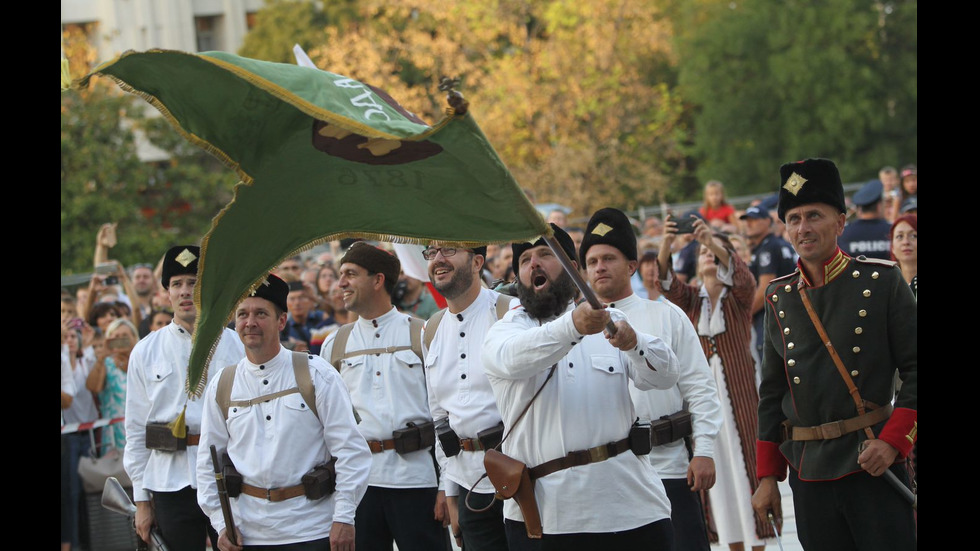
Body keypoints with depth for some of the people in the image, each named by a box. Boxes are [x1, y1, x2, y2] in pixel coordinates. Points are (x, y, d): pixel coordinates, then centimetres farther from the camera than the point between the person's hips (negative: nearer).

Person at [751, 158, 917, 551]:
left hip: (873, 463, -3)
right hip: (808, 472, 3)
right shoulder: (779, 298, 10)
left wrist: (893, 442, -15)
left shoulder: (882, 280, -1)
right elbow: (771, 395, 14)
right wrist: (768, 478, 10)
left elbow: (915, 369, -4)